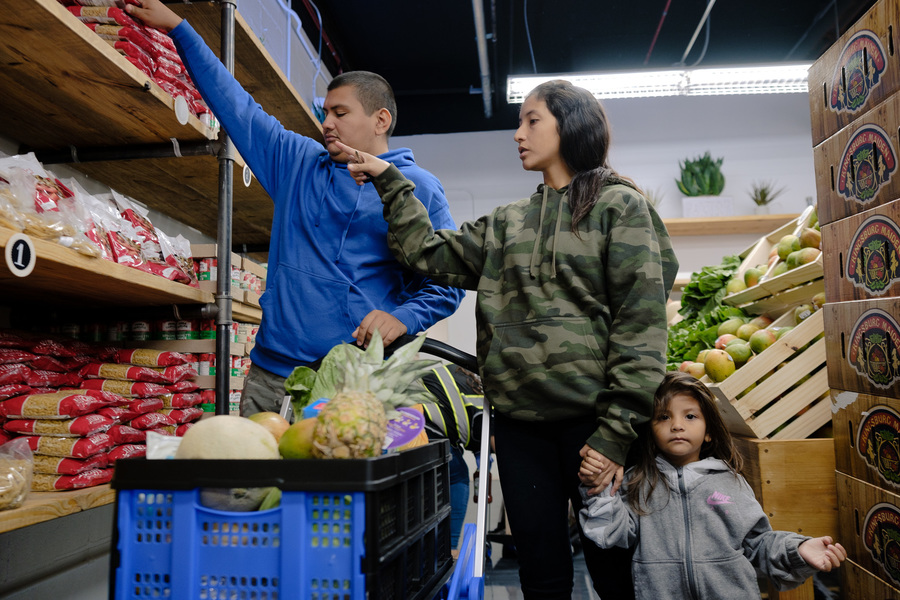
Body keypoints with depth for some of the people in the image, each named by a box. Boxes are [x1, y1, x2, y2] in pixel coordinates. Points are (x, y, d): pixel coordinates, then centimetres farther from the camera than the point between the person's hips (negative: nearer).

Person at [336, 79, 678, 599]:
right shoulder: (506, 224, 18)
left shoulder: (619, 206, 1)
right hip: (519, 423, 5)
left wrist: (617, 429, -14)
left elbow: (641, 320, -7)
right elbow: (431, 253, 11)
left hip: (590, 418, -4)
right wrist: (390, 182, 9)